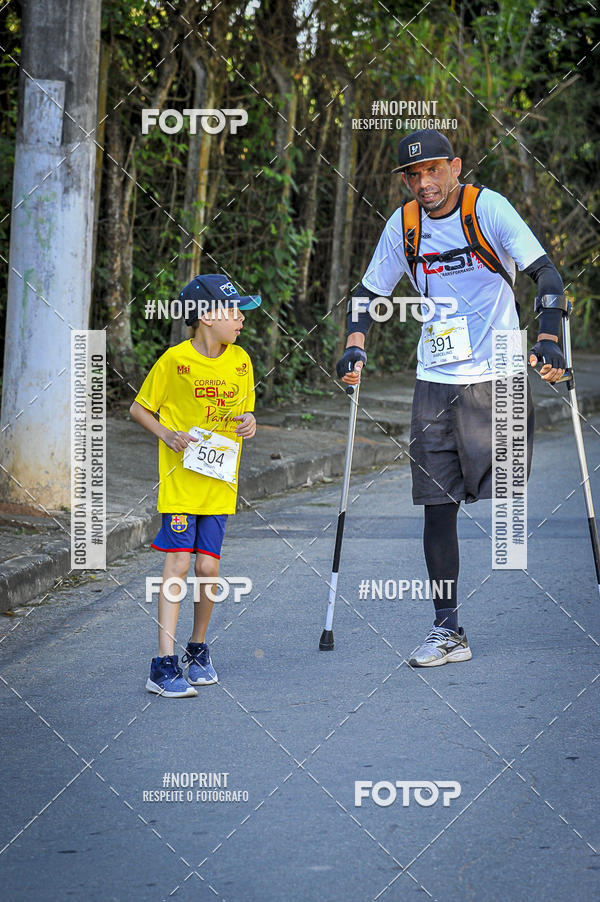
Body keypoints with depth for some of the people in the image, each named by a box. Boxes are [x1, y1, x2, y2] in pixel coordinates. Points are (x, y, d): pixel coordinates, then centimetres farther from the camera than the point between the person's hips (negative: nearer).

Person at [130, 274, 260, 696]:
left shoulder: (240, 361, 7)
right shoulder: (175, 360, -7)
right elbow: (139, 409, 3)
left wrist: (249, 421, -3)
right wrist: (168, 434, -13)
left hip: (220, 481, 4)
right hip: (180, 479, -4)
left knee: (207, 567, 1)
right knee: (178, 563, -11)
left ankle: (199, 650, 23)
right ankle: (164, 665, -12)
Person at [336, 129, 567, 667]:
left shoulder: (488, 209, -7)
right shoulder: (403, 225, 5)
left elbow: (545, 273, -10)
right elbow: (369, 293, 17)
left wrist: (548, 340, -23)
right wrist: (355, 347, 1)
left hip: (498, 377, -4)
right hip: (435, 383, 4)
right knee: (437, 505, 1)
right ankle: (448, 630, 7)